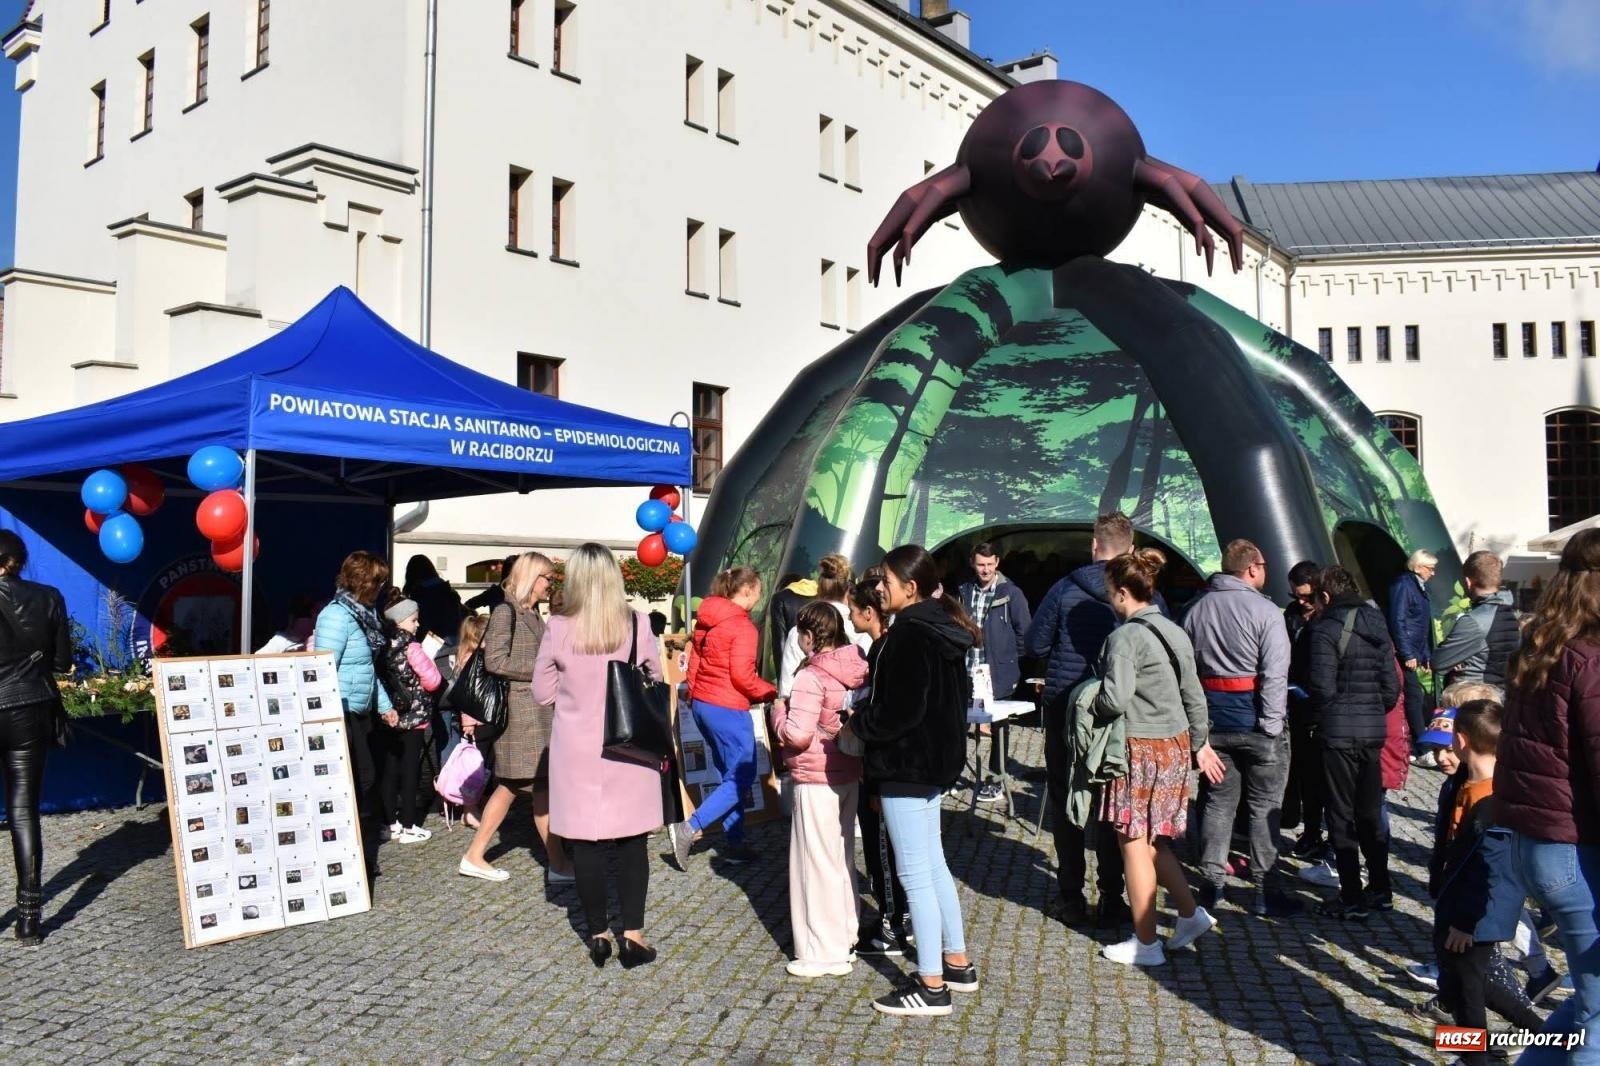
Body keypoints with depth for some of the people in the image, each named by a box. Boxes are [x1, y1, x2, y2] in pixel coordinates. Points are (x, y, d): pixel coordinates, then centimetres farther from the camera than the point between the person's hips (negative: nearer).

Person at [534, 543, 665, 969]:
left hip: (577, 750, 0)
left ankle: (598, 933, 16)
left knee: (586, 841, 9)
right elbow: (655, 680, 6)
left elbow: (543, 692, 0)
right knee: (631, 841, 9)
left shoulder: (559, 629, -9)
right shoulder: (637, 624, -8)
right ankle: (633, 934, 10)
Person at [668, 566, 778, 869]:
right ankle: (688, 828, -7)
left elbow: (695, 660, 14)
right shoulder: (743, 626, -15)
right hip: (728, 709, -9)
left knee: (730, 776, 17)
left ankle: (734, 843, 20)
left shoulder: (707, 619, 9)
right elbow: (742, 676, -19)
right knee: (741, 778, 1)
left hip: (702, 704, 9)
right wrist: (770, 692, -5)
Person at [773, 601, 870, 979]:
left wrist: (779, 710, -6)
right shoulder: (858, 669, 3)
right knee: (843, 856, 19)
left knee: (817, 862, 1)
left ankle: (825, 952, 8)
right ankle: (847, 931, 31)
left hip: (816, 780, -8)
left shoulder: (811, 677, -19)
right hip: (851, 776, 8)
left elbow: (798, 735, -22)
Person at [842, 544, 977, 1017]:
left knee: (915, 873, -2)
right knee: (933, 864, 19)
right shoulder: (943, 628, 9)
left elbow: (899, 710, -25)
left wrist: (858, 724, -7)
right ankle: (957, 964, 30)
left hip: (908, 766, -10)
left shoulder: (910, 634, -20)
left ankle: (931, 986, 7)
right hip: (937, 759, 10)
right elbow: (959, 696, 16)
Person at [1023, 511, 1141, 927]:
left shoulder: (1065, 589, -7)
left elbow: (1032, 645, -3)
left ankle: (1071, 900, 14)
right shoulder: (1147, 595, -4)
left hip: (1064, 708, -1)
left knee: (1064, 803, 10)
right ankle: (1111, 901, 14)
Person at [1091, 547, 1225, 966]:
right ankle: (1191, 913, 22)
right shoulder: (1175, 633, 9)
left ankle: (1146, 944, 13)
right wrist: (1201, 743, 24)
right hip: (1176, 745, 9)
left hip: (1142, 749, -9)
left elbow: (1115, 699, -26)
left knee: (1134, 844, 3)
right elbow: (1194, 696, 15)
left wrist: (1092, 706, -5)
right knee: (1154, 840, 21)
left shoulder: (1125, 637, -18)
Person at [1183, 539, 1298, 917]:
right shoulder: (1264, 611, -11)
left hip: (1214, 719, 5)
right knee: (1264, 808, 5)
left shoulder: (1197, 609, 8)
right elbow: (1275, 674, -18)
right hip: (1255, 720, -5)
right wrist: (1272, 726, -17)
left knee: (1217, 802, 14)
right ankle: (1265, 891, 10)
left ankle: (1210, 883, 18)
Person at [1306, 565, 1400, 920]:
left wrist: (1317, 718, 1)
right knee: (1371, 813, 17)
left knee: (1342, 817, 1)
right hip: (1374, 731, 7)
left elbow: (1323, 687, -16)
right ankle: (1379, 890, 25)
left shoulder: (1326, 628, -11)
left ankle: (1352, 898, 5)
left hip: (1339, 733, -7)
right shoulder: (1377, 627, 10)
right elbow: (1392, 685, 10)